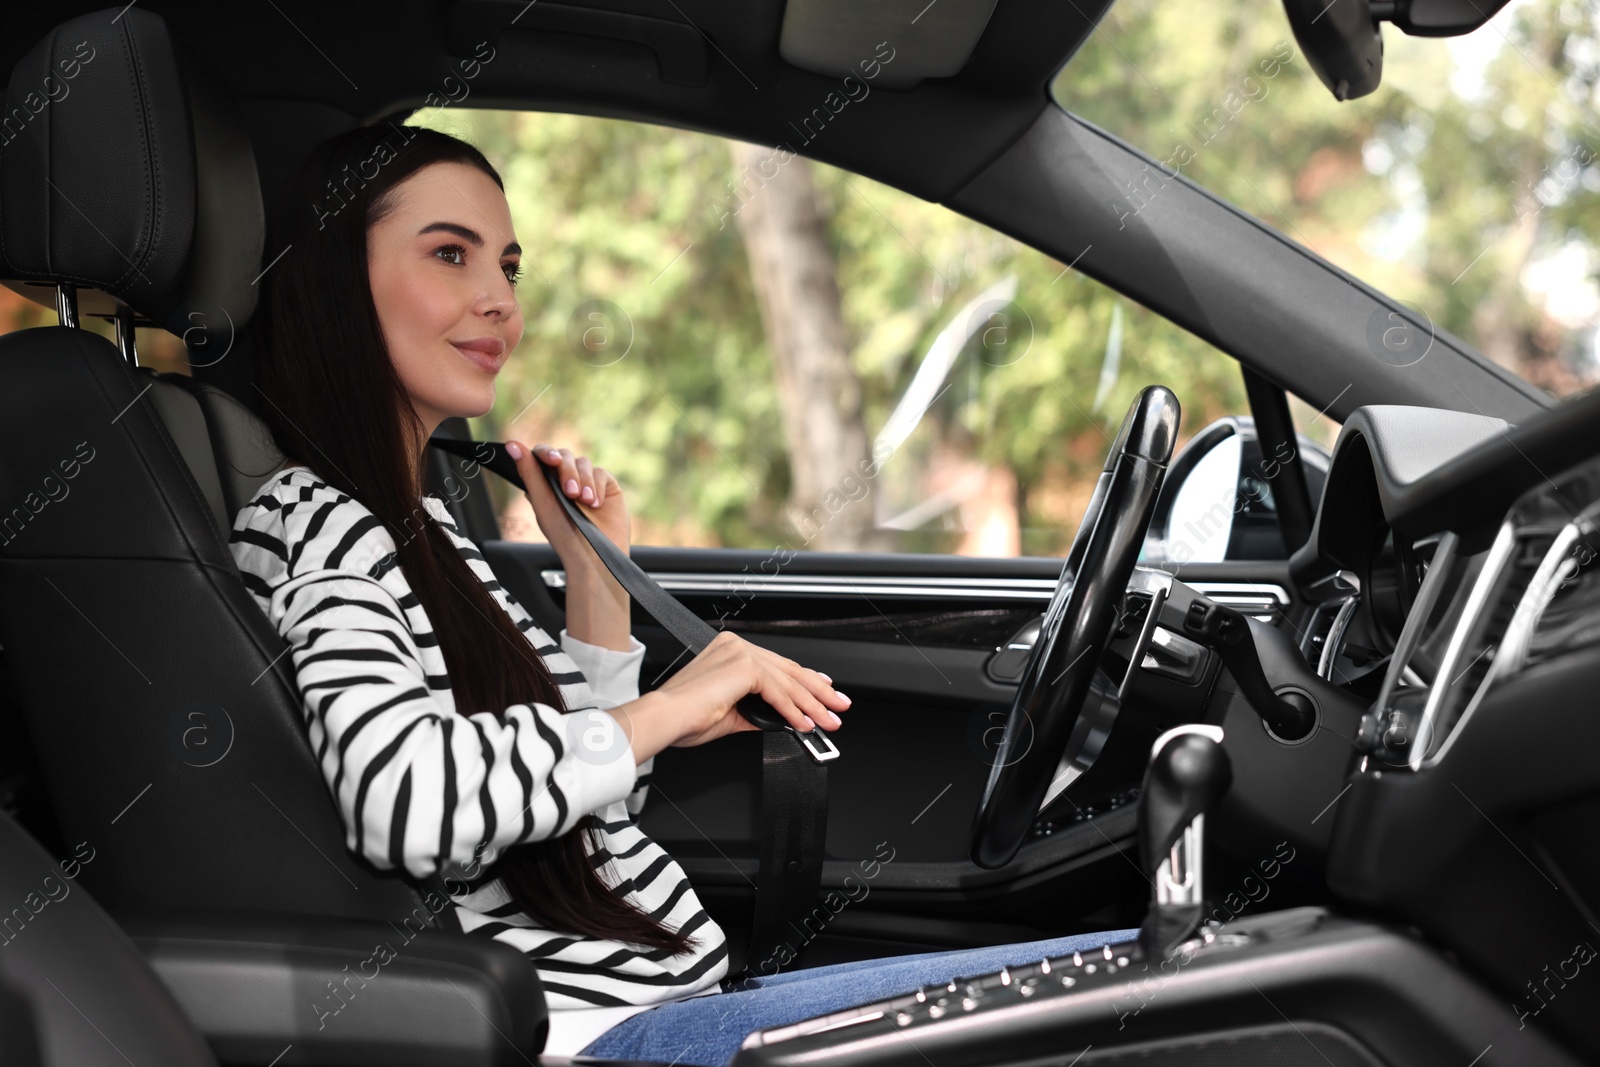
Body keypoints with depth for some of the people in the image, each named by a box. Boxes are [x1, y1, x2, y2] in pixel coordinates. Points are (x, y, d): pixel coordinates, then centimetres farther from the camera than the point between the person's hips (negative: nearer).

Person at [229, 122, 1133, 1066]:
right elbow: (403, 804, -29)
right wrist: (667, 711, -16)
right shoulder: (312, 522, -9)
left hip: (686, 990, 10)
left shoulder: (419, 520, 19)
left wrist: (598, 579, 12)